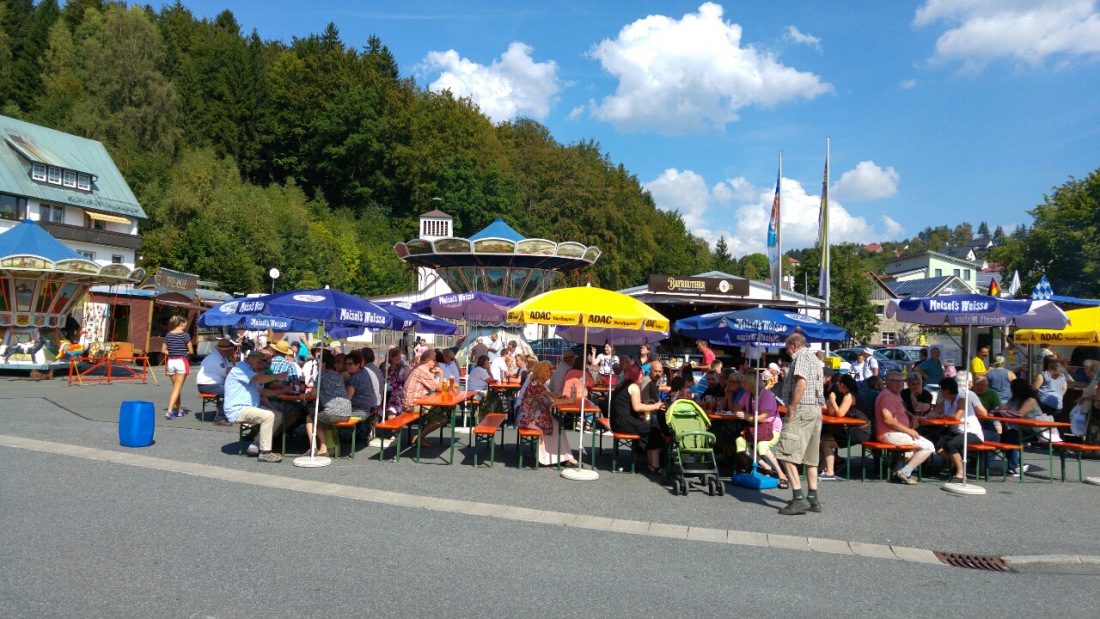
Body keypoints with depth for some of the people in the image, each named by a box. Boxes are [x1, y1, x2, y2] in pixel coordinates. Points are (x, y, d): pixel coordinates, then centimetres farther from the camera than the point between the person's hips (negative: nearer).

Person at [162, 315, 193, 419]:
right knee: (177, 388, -6)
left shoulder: (168, 335, 7)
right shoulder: (185, 335, -8)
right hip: (181, 362, -5)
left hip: (170, 362, 6)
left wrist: (172, 353, 11)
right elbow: (191, 351, -9)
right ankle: (169, 411, -16)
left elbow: (163, 350, 8)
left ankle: (180, 410, 24)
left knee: (176, 387, 16)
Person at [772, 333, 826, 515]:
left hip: (802, 409, -10)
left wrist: (791, 409, -16)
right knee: (810, 457, 13)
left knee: (785, 453, -13)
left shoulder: (801, 356, -6)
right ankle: (813, 499, 15)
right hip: (816, 410, 10)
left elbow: (801, 384, -20)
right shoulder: (814, 358, 24)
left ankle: (799, 498, -18)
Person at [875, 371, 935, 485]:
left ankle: (897, 470, 17)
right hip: (890, 435, -11)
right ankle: (904, 473, -7)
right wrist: (908, 430, -19)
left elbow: (902, 410, 34)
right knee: (928, 446, -11)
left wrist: (913, 418, 13)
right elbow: (888, 420, -26)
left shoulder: (895, 394, 17)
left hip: (896, 433, 11)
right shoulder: (887, 395, -17)